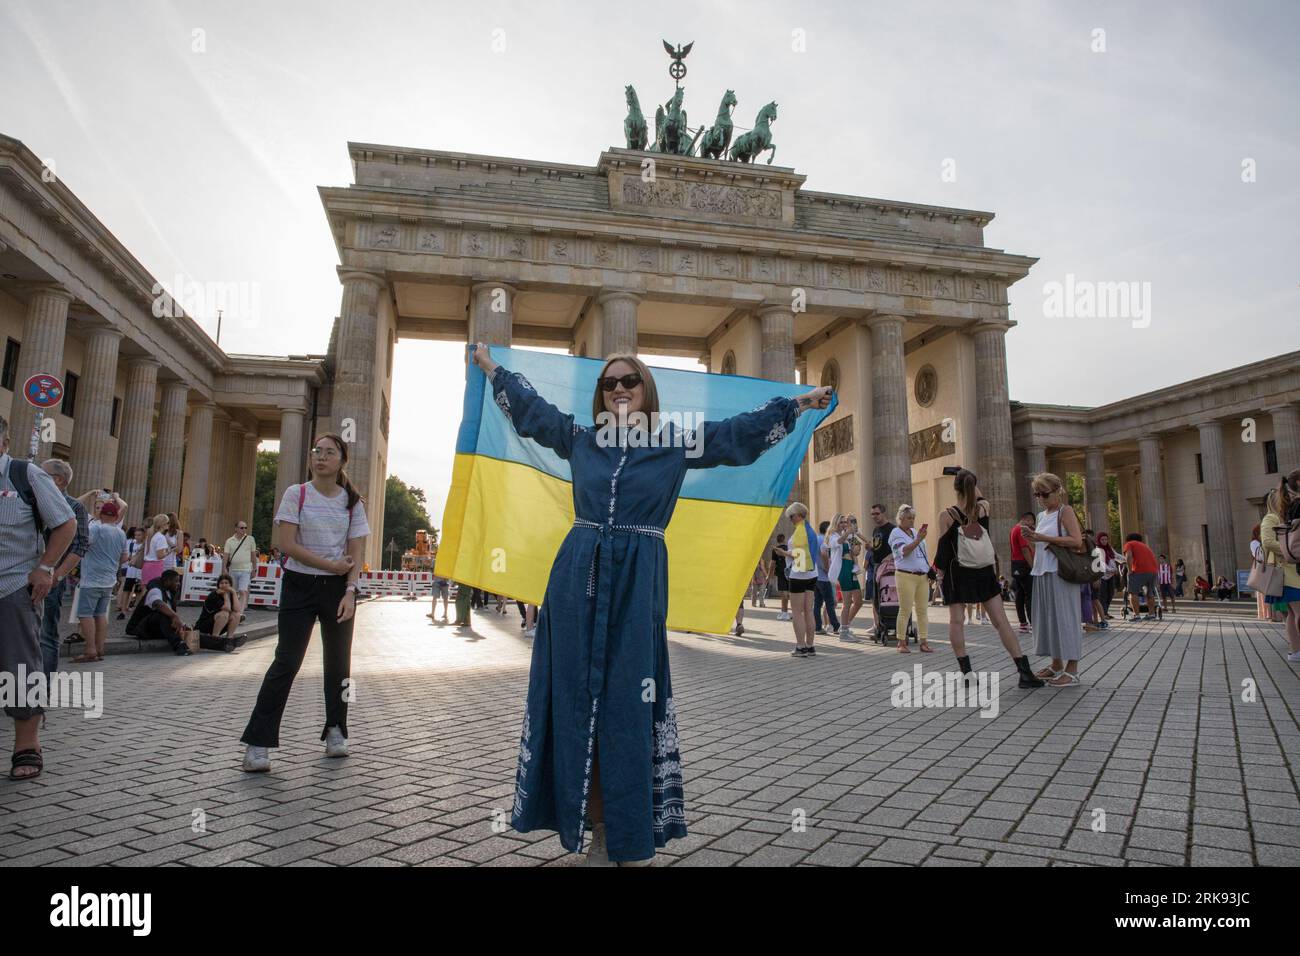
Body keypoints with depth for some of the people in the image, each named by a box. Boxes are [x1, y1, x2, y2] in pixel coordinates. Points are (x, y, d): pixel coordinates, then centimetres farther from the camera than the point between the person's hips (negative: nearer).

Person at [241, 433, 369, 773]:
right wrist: (329, 564, -13)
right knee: (287, 662, -6)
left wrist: (349, 592, -12)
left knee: (338, 662, 7)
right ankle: (258, 742, 2)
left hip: (338, 588, 2)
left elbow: (357, 552, -1)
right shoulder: (296, 494, -2)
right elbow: (286, 544, -10)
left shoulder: (352, 501, 3)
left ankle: (335, 731, 22)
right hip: (300, 585, -2)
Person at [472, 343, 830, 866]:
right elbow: (530, 405, 25)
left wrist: (801, 403, 12)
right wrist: (490, 366, 35)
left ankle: (630, 837, 14)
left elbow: (739, 430, 11)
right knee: (578, 701, 2)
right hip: (577, 579, 2)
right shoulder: (579, 438, 12)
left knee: (628, 705, 1)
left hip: (638, 584, -2)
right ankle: (595, 829, 14)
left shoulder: (677, 442, 7)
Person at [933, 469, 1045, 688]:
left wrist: (939, 571, 3)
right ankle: (1025, 672, 1)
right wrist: (973, 484, 28)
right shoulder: (984, 508, -1)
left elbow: (943, 548, -6)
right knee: (1001, 621, 3)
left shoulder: (947, 515, -9)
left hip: (958, 573, -2)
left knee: (956, 621, 5)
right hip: (985, 572, 3)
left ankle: (966, 672, 2)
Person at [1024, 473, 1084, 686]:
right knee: (1047, 617, 10)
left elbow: (1077, 541, -17)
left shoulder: (1065, 511, -4)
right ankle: (1056, 665, 20)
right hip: (1042, 572, 8)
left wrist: (1044, 538, -19)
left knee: (1064, 616, -6)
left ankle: (1072, 670, -2)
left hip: (1060, 573, -8)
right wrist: (1031, 538, 2)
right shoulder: (1041, 516, 16)